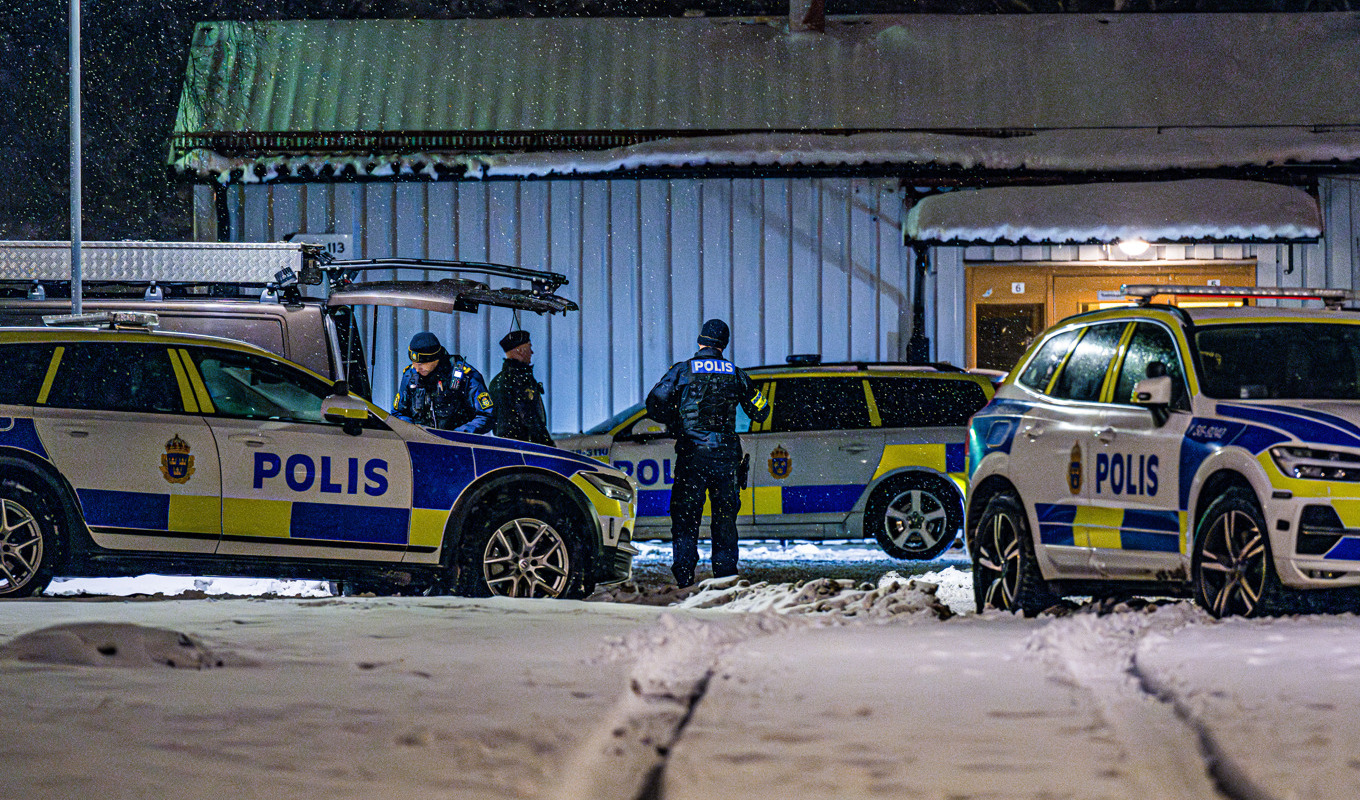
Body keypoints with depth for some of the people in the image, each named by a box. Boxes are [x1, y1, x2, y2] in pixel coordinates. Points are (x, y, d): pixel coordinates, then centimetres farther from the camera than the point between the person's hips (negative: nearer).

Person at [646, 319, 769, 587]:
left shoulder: (682, 371, 0)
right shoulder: (734, 374, 8)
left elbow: (654, 405, -4)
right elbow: (760, 411, 15)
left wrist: (674, 422, 13)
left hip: (692, 454, -2)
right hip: (726, 454, 2)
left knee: (685, 514, 1)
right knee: (725, 514, 12)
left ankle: (684, 572, -9)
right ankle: (725, 570, 11)